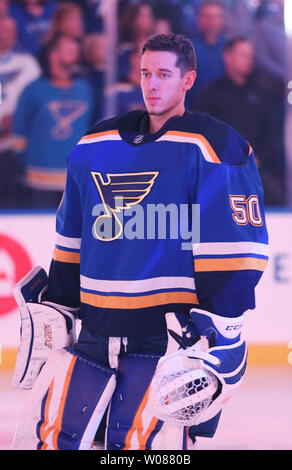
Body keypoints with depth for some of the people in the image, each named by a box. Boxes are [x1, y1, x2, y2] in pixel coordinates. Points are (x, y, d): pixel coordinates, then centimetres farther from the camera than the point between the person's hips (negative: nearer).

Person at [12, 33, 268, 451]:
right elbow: (71, 240, 22)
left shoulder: (215, 148, -7)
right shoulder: (95, 146, 12)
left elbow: (236, 251, -12)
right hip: (96, 334, 6)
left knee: (147, 442, -16)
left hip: (174, 334, -6)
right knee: (44, 435, 2)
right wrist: (52, 311, 20)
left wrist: (215, 334, -17)